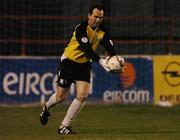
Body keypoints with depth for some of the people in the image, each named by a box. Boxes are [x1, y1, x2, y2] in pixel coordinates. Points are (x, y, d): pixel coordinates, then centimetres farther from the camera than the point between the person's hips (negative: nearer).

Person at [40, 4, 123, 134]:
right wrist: (100, 61, -49)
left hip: (85, 65, 5)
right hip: (69, 62, -5)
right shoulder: (81, 28, -25)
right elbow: (87, 49, -36)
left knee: (82, 96, -11)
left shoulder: (103, 31, -7)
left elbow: (110, 47, -14)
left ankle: (64, 126, 0)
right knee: (61, 97, 2)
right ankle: (46, 108, 39)